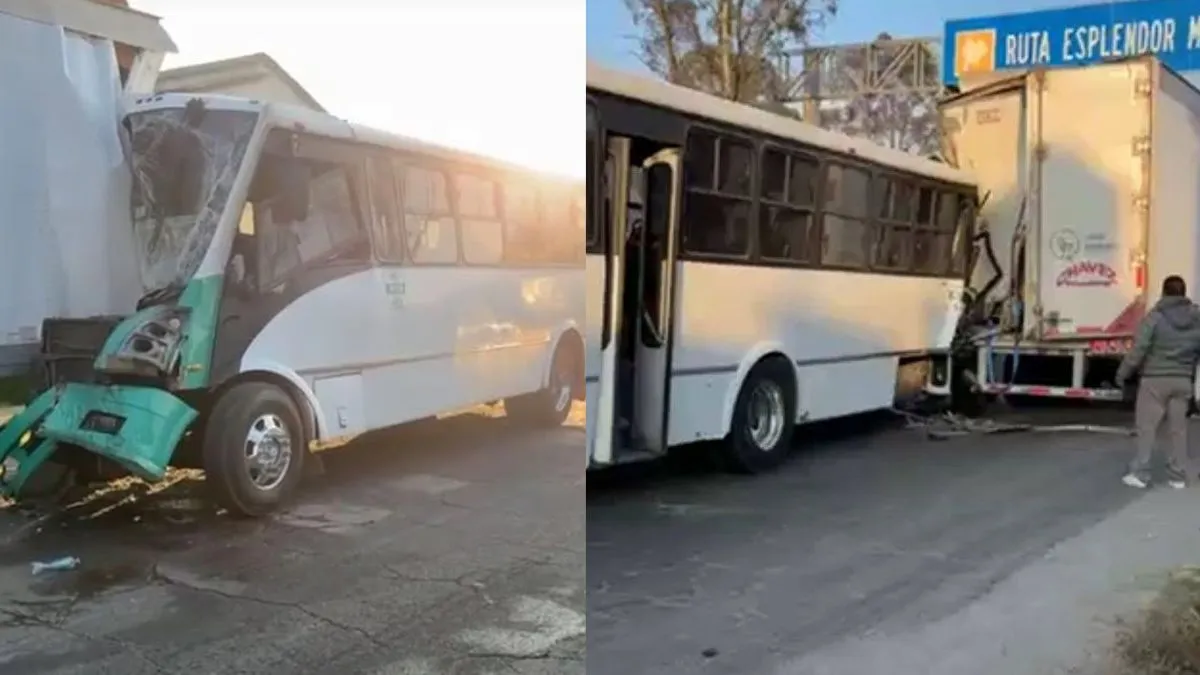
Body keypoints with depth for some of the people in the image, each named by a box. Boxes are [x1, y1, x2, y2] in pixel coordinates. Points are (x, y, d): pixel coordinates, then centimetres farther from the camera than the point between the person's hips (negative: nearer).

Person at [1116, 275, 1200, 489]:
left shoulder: (1155, 316, -10)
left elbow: (1139, 349, -12)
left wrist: (1123, 373, -3)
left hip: (1155, 379, -4)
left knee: (1147, 427, 1)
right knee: (1178, 428, 10)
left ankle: (1140, 474, 2)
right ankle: (1178, 476, 14)